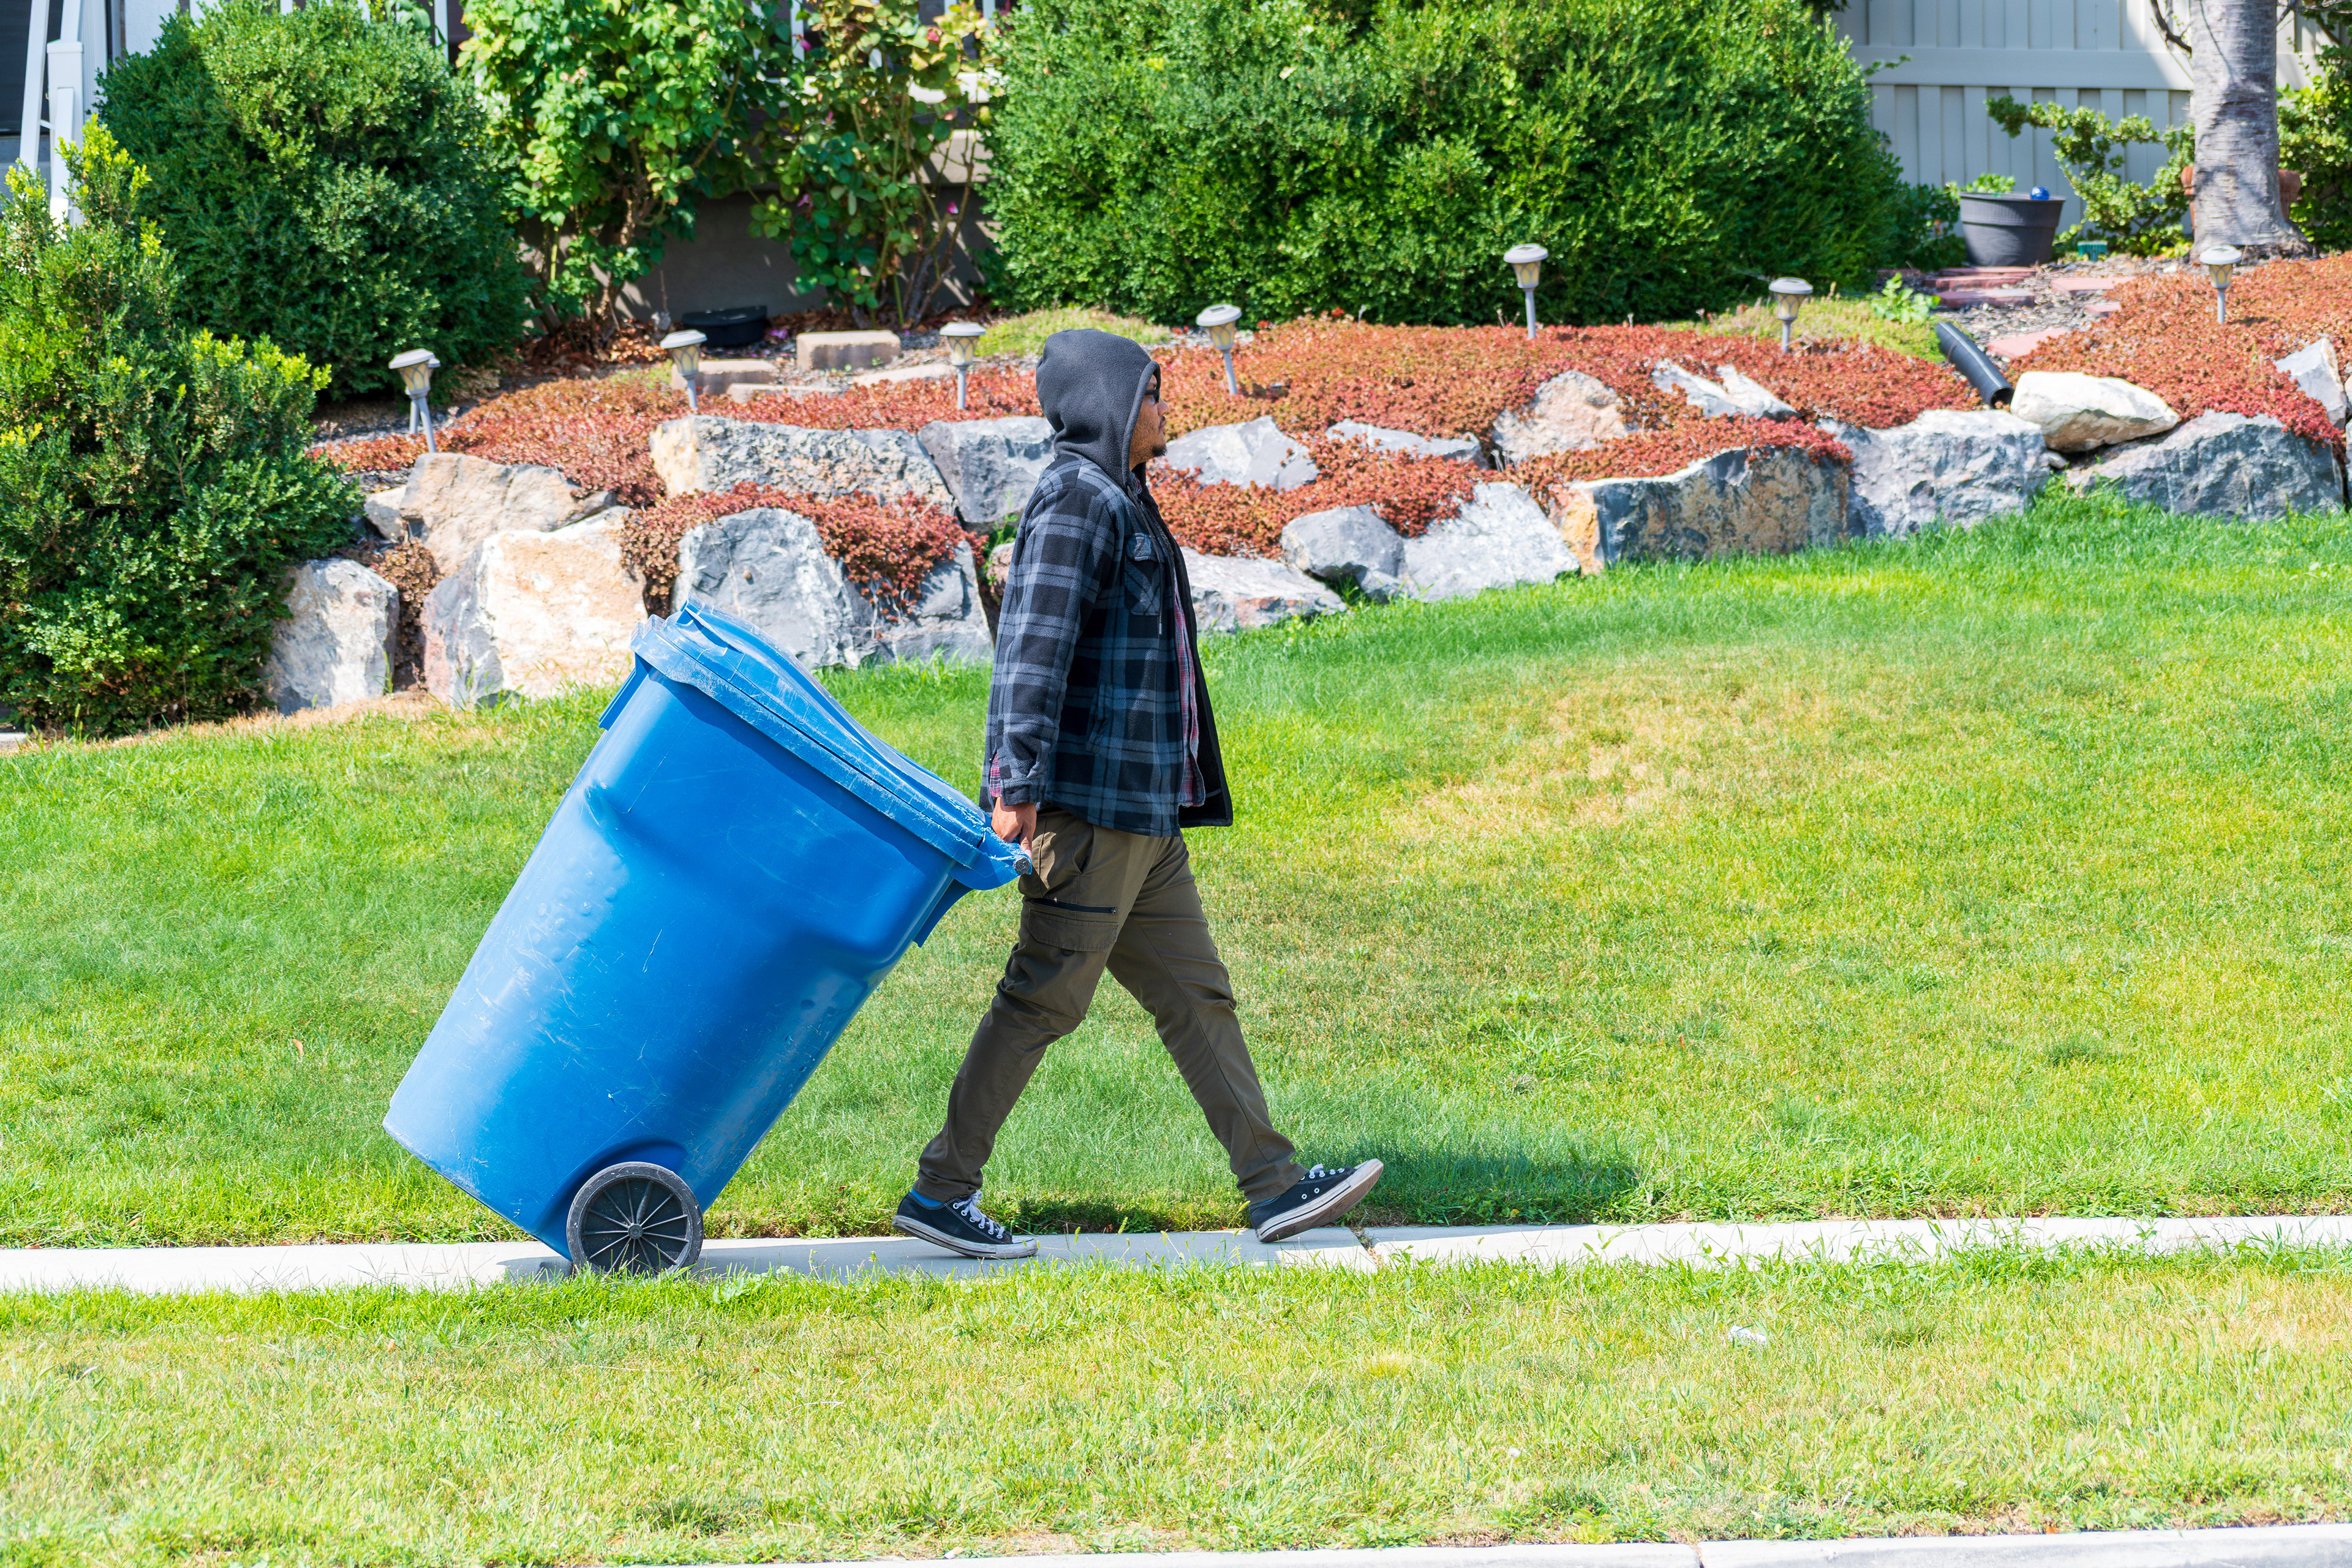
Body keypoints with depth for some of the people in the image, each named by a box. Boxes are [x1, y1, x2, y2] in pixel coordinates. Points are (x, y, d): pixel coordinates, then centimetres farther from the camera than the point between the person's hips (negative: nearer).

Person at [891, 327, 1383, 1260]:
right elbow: (1033, 647, -21)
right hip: (1091, 800, -10)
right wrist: (1017, 783, -28)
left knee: (1194, 994, 8)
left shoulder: (1120, 504, 21)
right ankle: (940, 1191, -2)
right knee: (1045, 997, -7)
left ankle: (1274, 1186, 8)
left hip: (1143, 813, 10)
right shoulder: (1078, 500, -11)